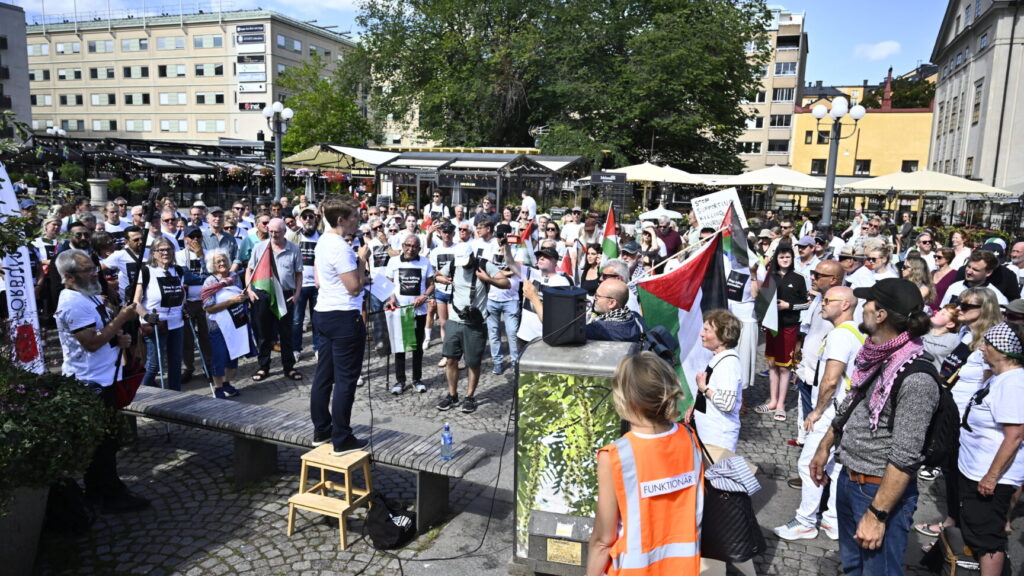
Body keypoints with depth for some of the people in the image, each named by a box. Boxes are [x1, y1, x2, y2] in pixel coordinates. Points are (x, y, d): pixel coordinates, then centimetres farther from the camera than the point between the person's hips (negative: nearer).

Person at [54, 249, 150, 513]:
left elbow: (102, 330, 24)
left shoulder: (88, 296, 12)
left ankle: (99, 488, 33)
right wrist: (121, 319, -20)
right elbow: (92, 342, -26)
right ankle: (111, 496, 9)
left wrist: (119, 337, 3)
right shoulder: (73, 303, -21)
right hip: (91, 382, -11)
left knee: (102, 438, 20)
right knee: (103, 439, -2)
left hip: (102, 377, 11)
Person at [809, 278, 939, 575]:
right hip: (848, 480, 8)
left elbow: (904, 458, -24)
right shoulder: (873, 355, 0)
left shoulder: (916, 378, -25)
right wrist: (824, 448, 20)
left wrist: (877, 514, -22)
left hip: (882, 491, -8)